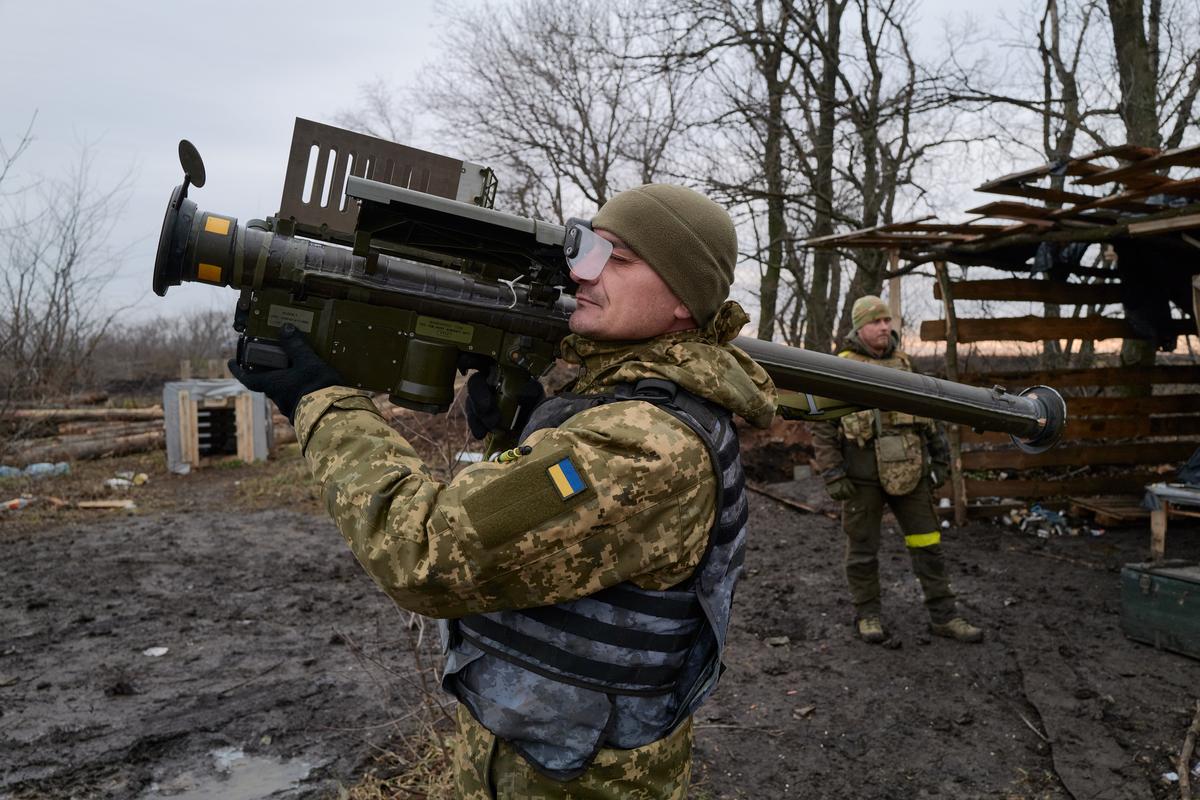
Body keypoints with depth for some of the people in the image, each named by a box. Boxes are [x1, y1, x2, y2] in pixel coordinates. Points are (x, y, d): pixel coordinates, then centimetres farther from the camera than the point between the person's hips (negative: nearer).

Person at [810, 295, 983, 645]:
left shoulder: (904, 363, 10)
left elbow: (928, 412, 17)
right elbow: (822, 426, -6)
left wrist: (939, 457, 14)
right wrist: (832, 475, -10)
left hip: (908, 469, 4)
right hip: (862, 474, -4)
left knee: (927, 542, 7)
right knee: (862, 547, 6)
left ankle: (943, 616, 17)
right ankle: (868, 614, 20)